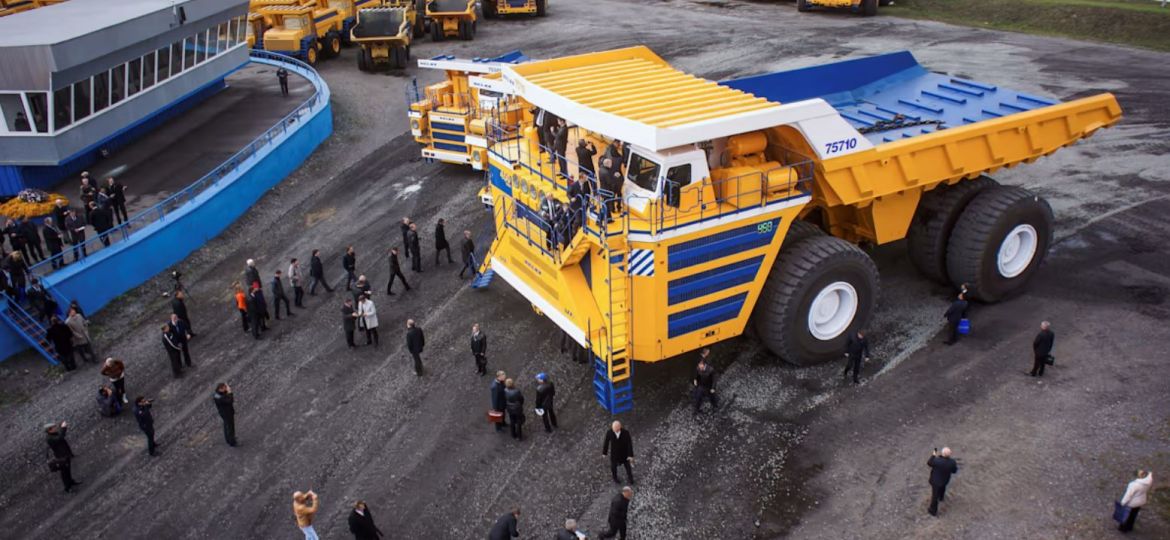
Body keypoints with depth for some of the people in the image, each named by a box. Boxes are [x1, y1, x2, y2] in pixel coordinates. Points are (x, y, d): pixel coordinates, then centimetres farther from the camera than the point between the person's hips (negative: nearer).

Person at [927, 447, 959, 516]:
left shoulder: (937, 461, -38)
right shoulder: (952, 462, -26)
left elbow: (929, 463, -17)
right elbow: (954, 471, -7)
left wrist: (933, 455, -3)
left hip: (936, 481, -4)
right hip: (945, 480, 4)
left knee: (935, 495, 14)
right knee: (942, 488, 37)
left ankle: (933, 511, 31)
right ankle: (941, 498, 68)